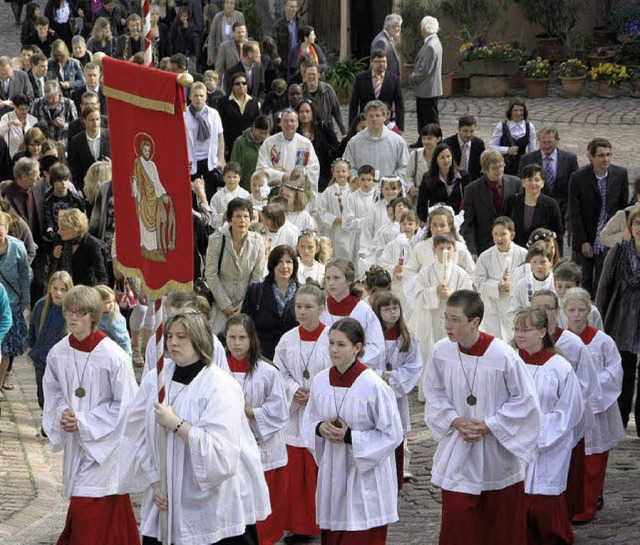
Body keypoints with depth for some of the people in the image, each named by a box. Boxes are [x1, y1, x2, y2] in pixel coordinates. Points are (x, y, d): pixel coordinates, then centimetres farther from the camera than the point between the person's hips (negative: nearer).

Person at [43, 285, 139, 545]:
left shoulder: (114, 356, -18)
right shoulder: (58, 353, -3)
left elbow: (125, 405, -13)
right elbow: (53, 393, 12)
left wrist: (83, 422, -16)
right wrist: (62, 415, -10)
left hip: (105, 443, -5)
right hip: (75, 441, 5)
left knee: (86, 510, -9)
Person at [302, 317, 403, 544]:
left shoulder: (373, 385, -15)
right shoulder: (320, 381, 1)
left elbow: (392, 434, -11)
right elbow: (308, 421, 15)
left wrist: (350, 437, -17)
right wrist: (320, 429, -8)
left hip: (366, 475, -5)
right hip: (332, 471, 5)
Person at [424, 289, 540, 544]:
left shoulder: (503, 356, -21)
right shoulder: (441, 351, -10)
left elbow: (525, 400, -11)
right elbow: (434, 396, 4)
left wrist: (489, 425, -16)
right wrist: (455, 422, -12)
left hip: (498, 454, -2)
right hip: (457, 456, 2)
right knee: (456, 519, -2)